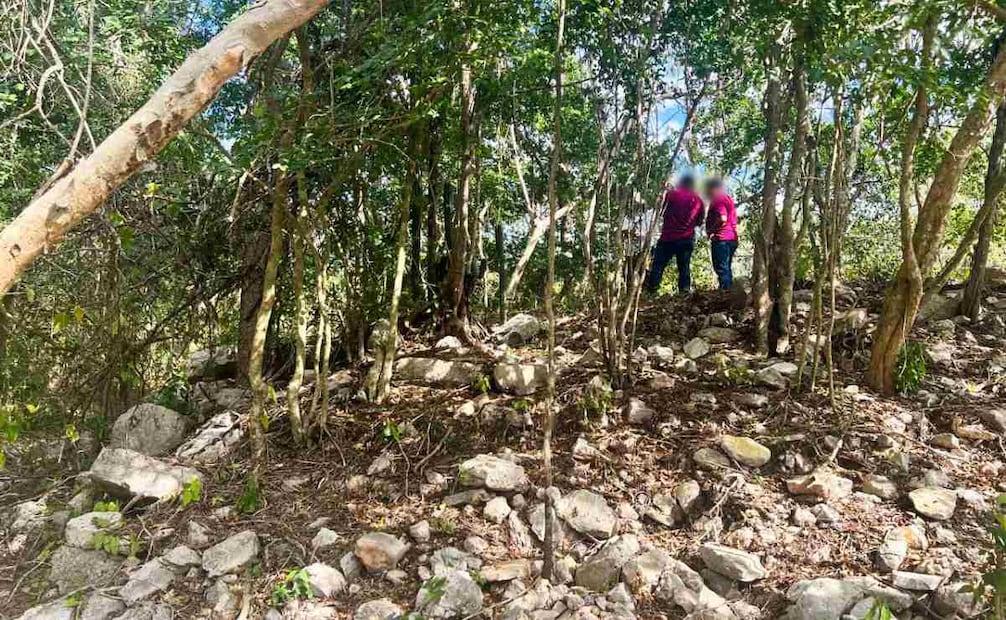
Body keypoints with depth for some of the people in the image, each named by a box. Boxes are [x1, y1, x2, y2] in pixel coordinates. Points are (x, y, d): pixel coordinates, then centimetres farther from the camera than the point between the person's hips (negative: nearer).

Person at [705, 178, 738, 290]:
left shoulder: (718, 200, -9)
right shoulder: (728, 199, 23)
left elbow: (722, 218, -23)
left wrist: (710, 230, -12)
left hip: (721, 238, -10)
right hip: (732, 238, 10)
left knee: (721, 268, -11)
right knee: (727, 268, 13)